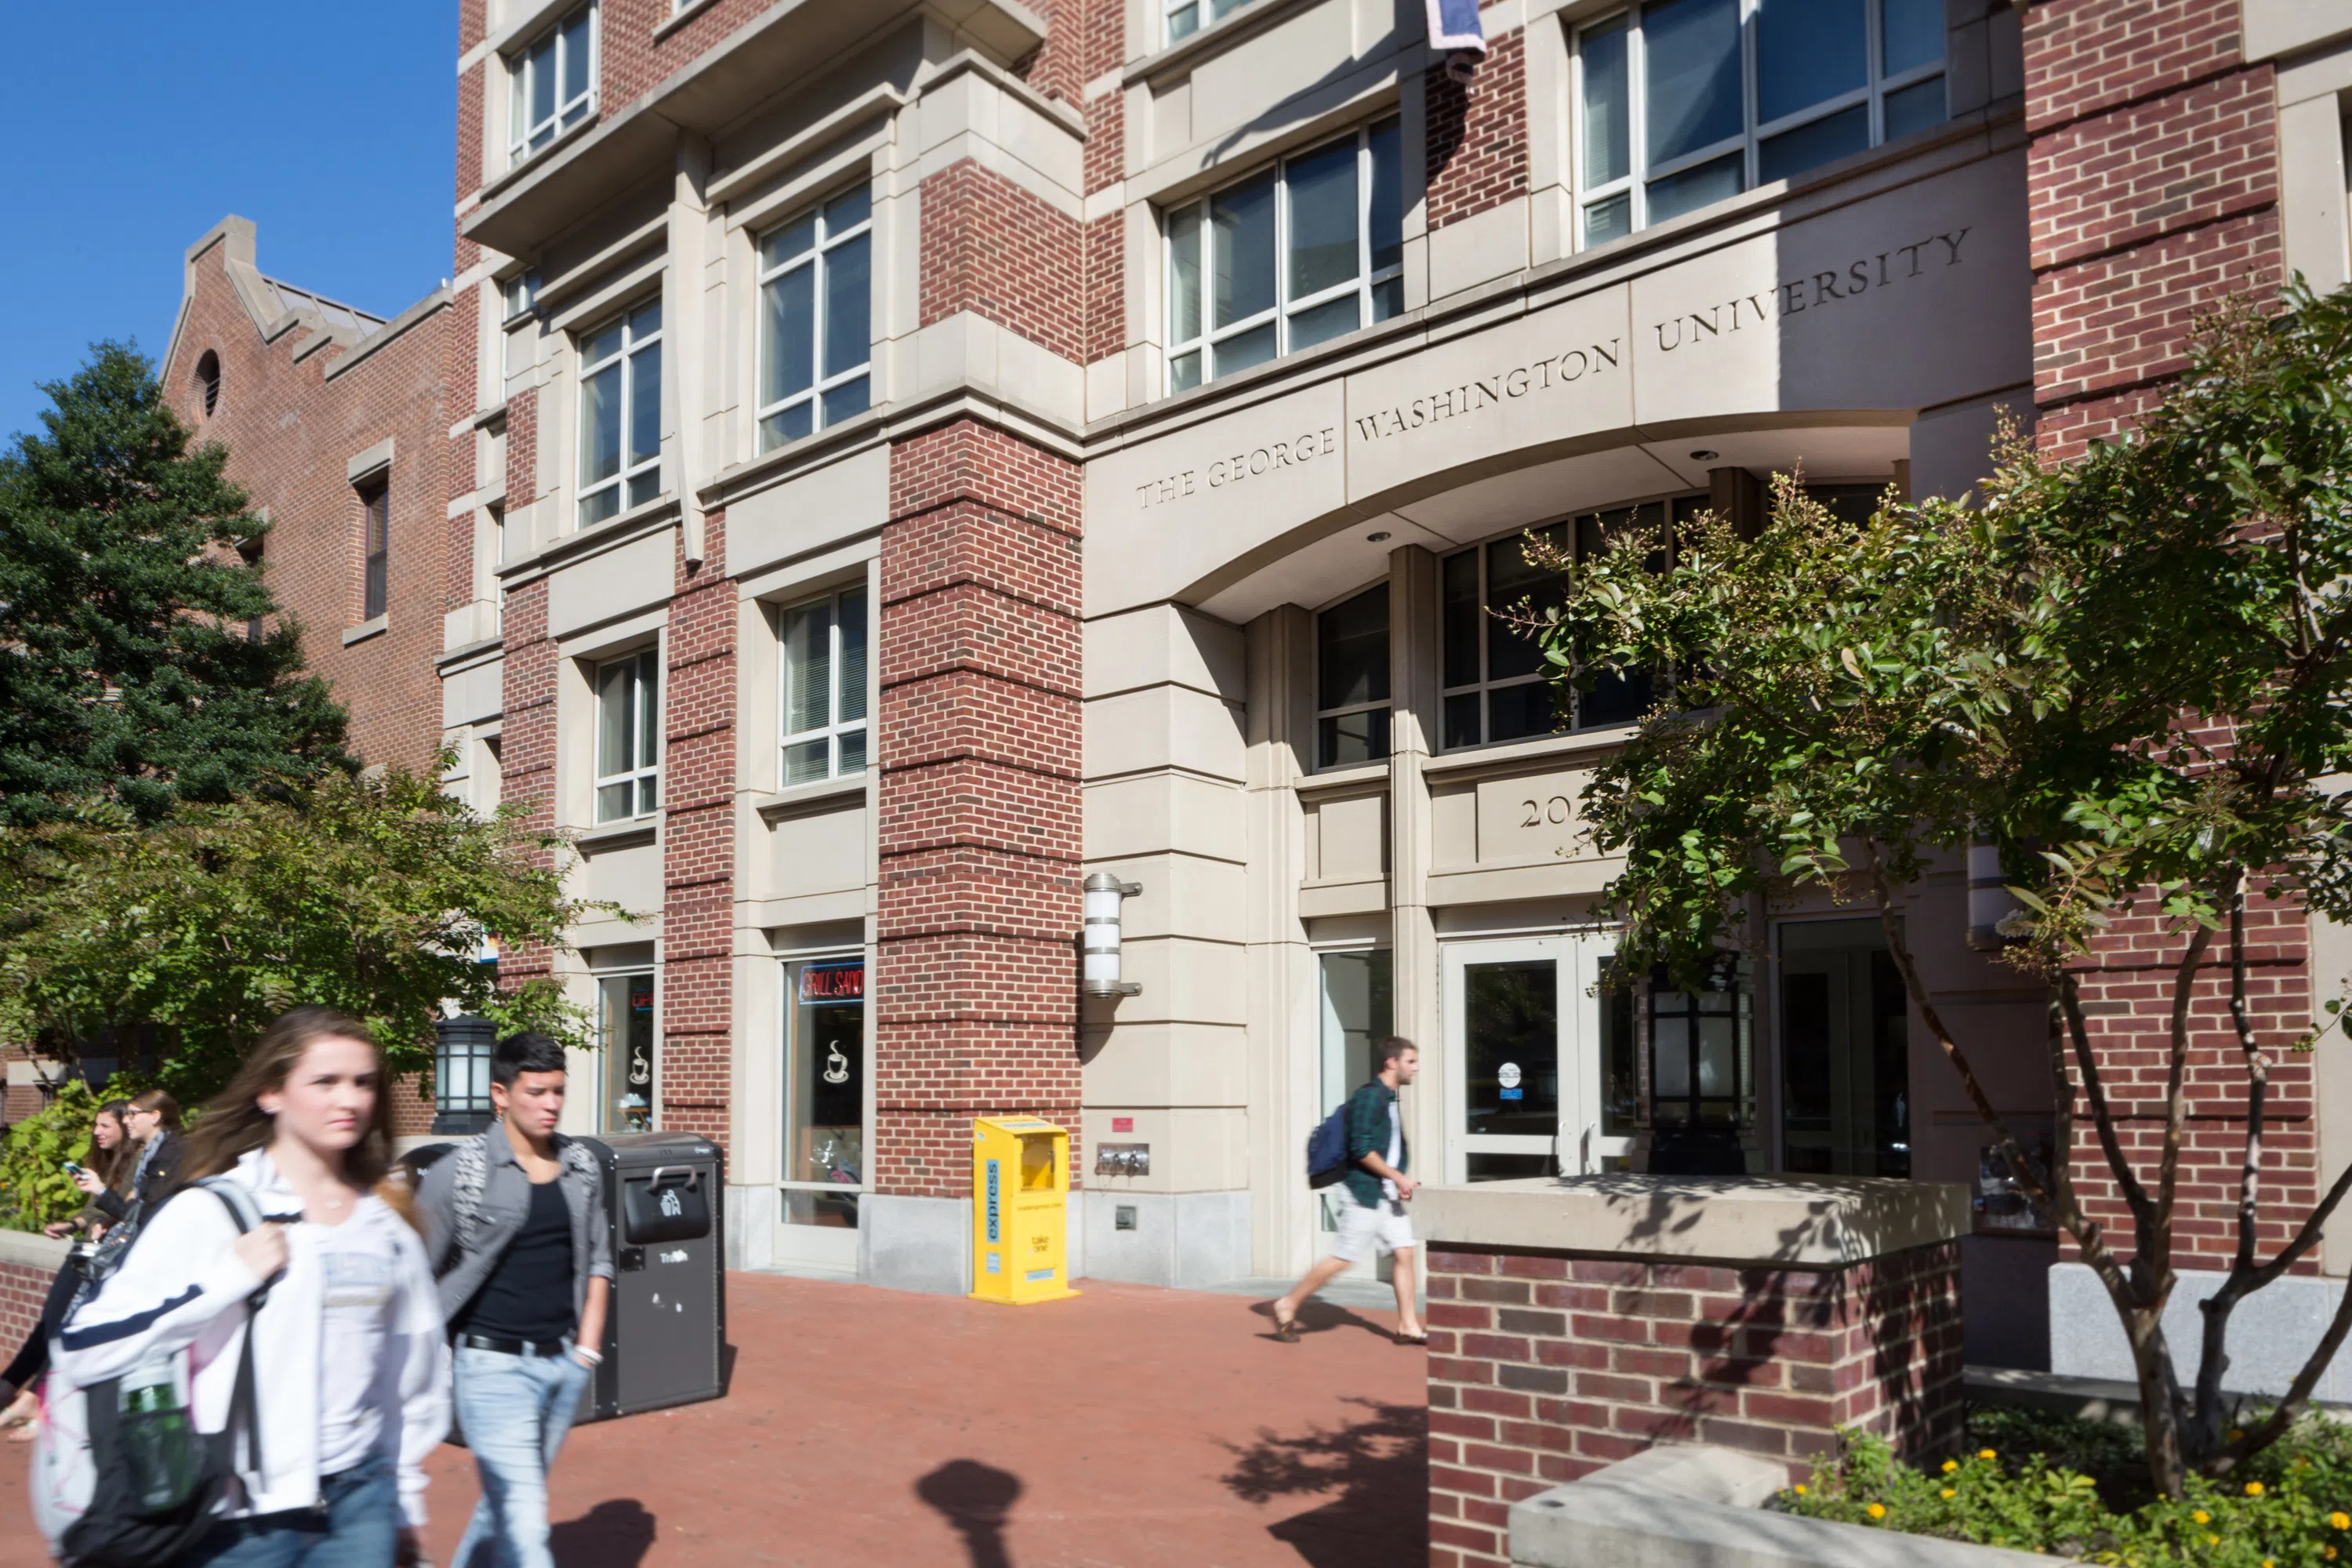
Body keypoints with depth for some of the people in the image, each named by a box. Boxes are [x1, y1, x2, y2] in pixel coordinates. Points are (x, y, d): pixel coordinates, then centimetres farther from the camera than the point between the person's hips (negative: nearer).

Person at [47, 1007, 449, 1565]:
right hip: (240, 1520, -3)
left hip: (360, 1503, 4)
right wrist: (230, 1279, -19)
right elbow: (81, 1350, -14)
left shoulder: (388, 1223, 7)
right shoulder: (209, 1211, -7)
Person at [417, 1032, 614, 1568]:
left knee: (503, 1504, 16)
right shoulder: (459, 1173, -9)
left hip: (564, 1364, 5)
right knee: (524, 1522, -8)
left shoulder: (581, 1168, 7)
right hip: (495, 1366, -5)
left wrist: (587, 1346, 9)